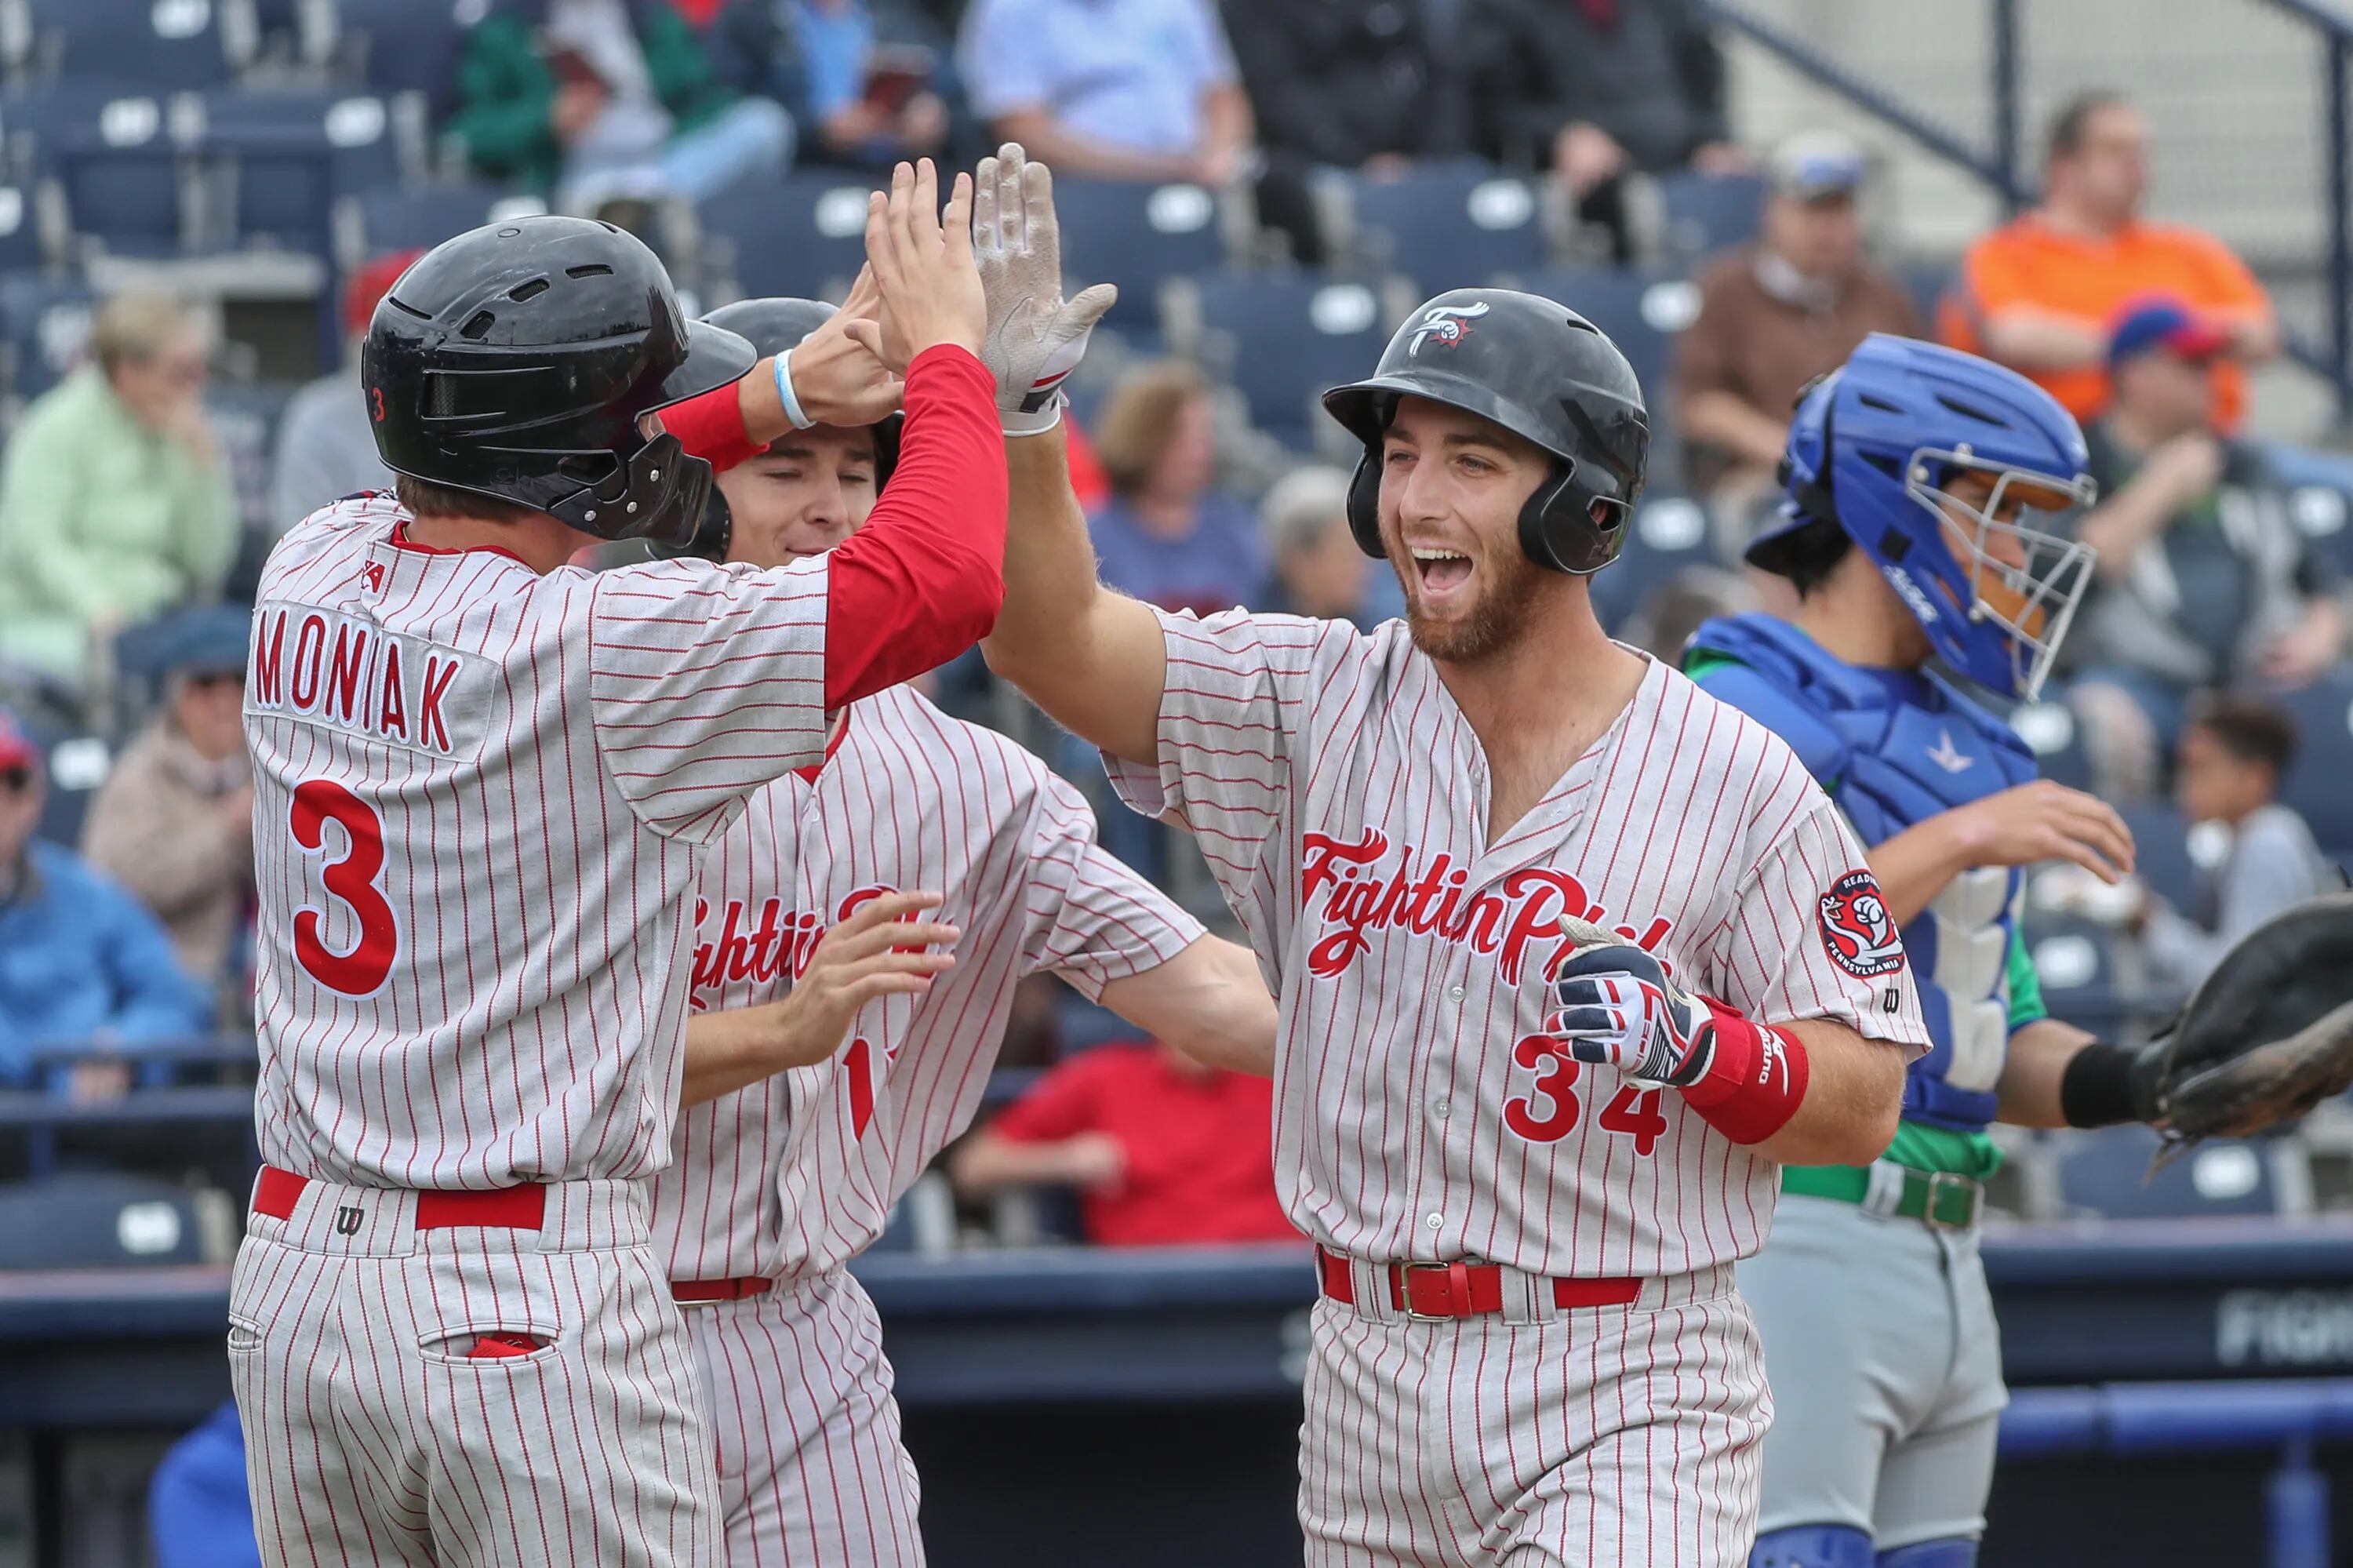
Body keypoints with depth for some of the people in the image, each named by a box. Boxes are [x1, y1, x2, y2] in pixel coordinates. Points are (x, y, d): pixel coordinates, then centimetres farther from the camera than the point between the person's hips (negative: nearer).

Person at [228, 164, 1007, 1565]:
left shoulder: (310, 581, 4)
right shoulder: (606, 653, -16)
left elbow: (517, 496, 26)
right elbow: (944, 578, -15)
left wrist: (783, 393, 25)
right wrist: (947, 347, 1)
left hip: (294, 1279, 7)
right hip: (534, 1316, -7)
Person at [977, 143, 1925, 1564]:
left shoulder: (1733, 780, -5)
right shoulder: (1315, 709, 5)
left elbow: (1863, 1104, -3)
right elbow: (1051, 635, -4)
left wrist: (1690, 1047, -22)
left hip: (1620, 1401, -4)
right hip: (1369, 1380, 4)